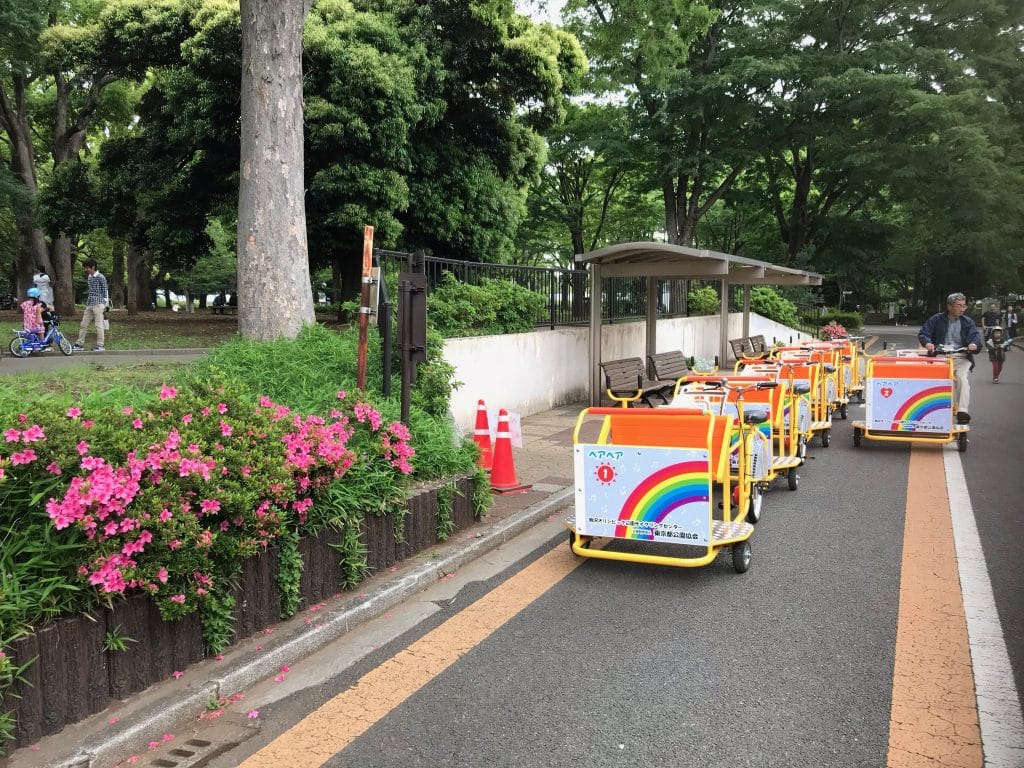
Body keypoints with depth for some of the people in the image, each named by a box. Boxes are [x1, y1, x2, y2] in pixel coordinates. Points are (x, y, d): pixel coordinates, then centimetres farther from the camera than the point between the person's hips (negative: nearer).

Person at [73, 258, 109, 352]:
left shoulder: (100, 277, -10)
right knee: (84, 324, 8)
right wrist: (87, 302, 20)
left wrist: (105, 304, -11)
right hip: (89, 304, 8)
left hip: (98, 304, -8)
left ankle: (100, 345, 2)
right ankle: (80, 344, 14)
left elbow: (105, 291, -8)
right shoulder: (89, 277, 14)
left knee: (98, 325, -4)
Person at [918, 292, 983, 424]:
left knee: (962, 378, -27)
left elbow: (977, 335, 4)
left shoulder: (967, 322, 16)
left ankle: (962, 411, -32)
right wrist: (927, 342, -15)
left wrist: (974, 343, -21)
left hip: (961, 358, 1)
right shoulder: (937, 319, 12)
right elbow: (922, 333, 7)